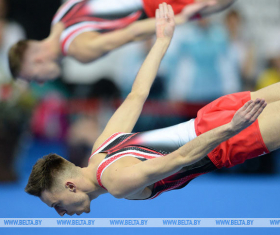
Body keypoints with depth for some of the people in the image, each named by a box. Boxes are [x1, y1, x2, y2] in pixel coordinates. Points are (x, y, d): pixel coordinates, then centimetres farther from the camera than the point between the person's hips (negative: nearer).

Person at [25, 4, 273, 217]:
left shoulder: (119, 183, -23)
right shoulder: (103, 144, 3)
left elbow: (182, 157, -33)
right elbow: (137, 95, 11)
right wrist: (162, 42, 22)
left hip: (225, 140, -7)